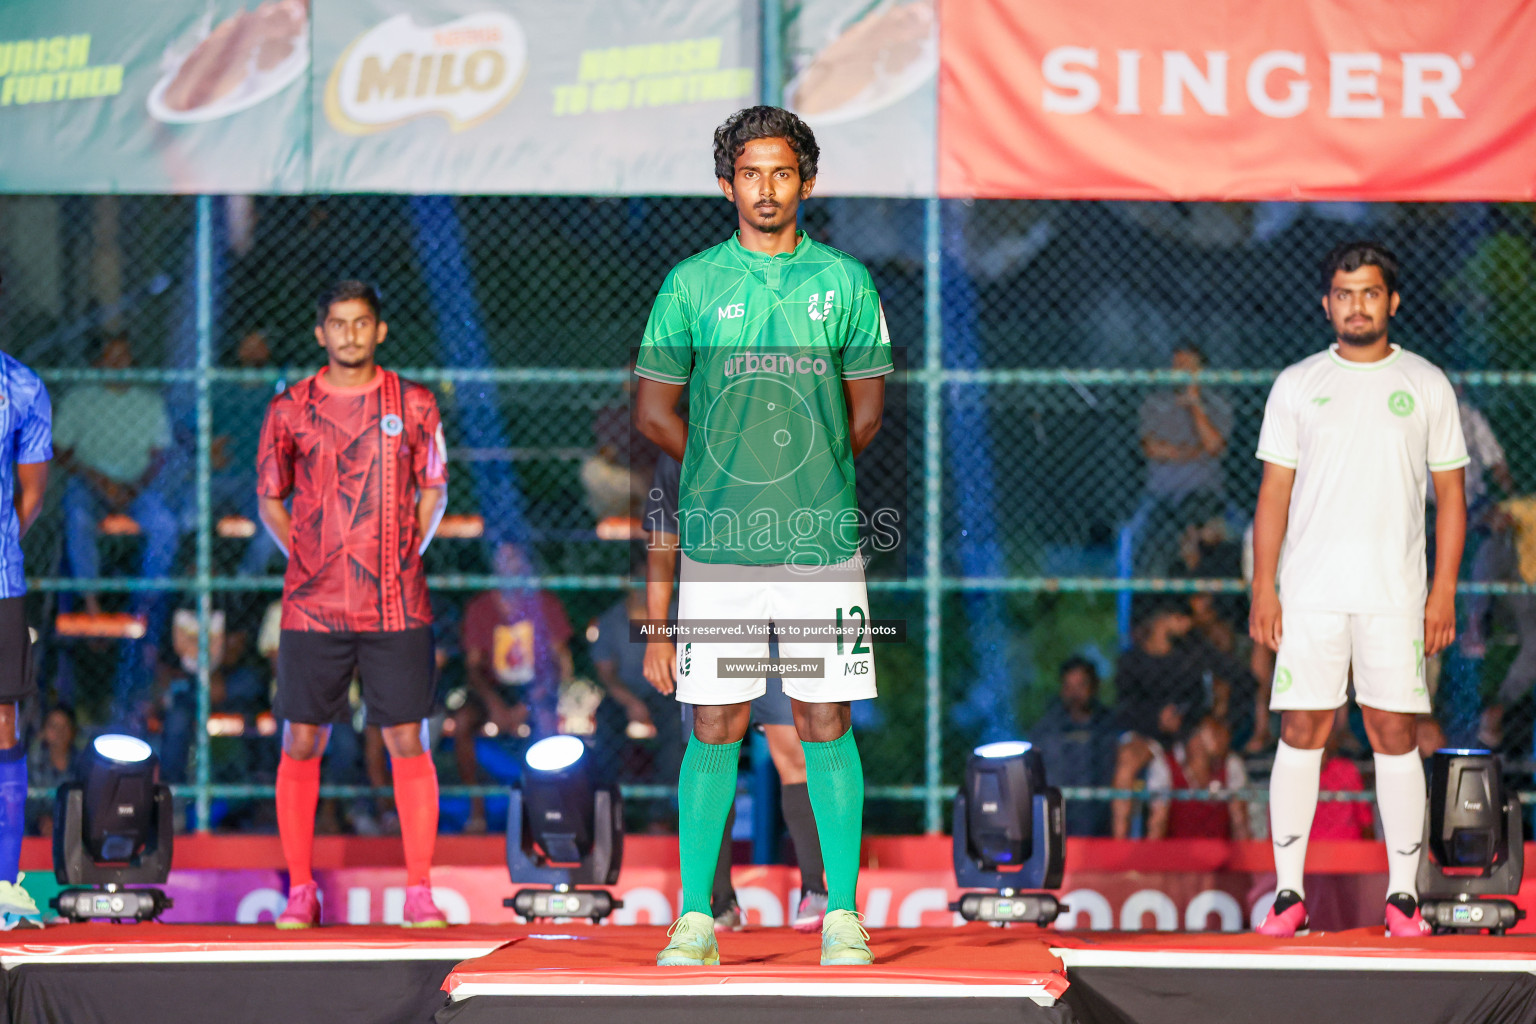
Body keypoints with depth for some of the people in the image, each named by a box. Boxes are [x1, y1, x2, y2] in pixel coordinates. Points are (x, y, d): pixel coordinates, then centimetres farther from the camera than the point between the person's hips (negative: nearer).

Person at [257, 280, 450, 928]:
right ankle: (300, 892, 10)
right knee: (301, 744, 1)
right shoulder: (290, 410, 4)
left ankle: (419, 893, 2)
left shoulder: (414, 406, 4)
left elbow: (434, 490, 13)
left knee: (408, 742, -3)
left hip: (397, 605, 0)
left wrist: (409, 553, 1)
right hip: (313, 605, 0)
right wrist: (304, 557, 2)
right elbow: (269, 498, 13)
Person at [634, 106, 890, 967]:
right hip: (718, 542, 0)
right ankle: (696, 918, 5)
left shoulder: (845, 282, 5)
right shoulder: (693, 283, 4)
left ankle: (842, 917, 6)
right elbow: (654, 407, 10)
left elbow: (869, 405, 12)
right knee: (716, 727, 1)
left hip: (822, 539, 0)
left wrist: (810, 471, 8)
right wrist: (723, 470, 7)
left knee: (827, 723, 2)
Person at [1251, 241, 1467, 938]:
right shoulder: (1296, 385, 8)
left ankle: (1403, 895, 6)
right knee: (1300, 733, -2)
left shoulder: (1426, 385, 6)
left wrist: (1444, 591, -2)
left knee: (1395, 736, 0)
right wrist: (1263, 588, -1)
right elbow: (1274, 492, 7)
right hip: (1309, 592, 0)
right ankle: (1289, 893, 3)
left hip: (1395, 595, 0)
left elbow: (1450, 494, 7)